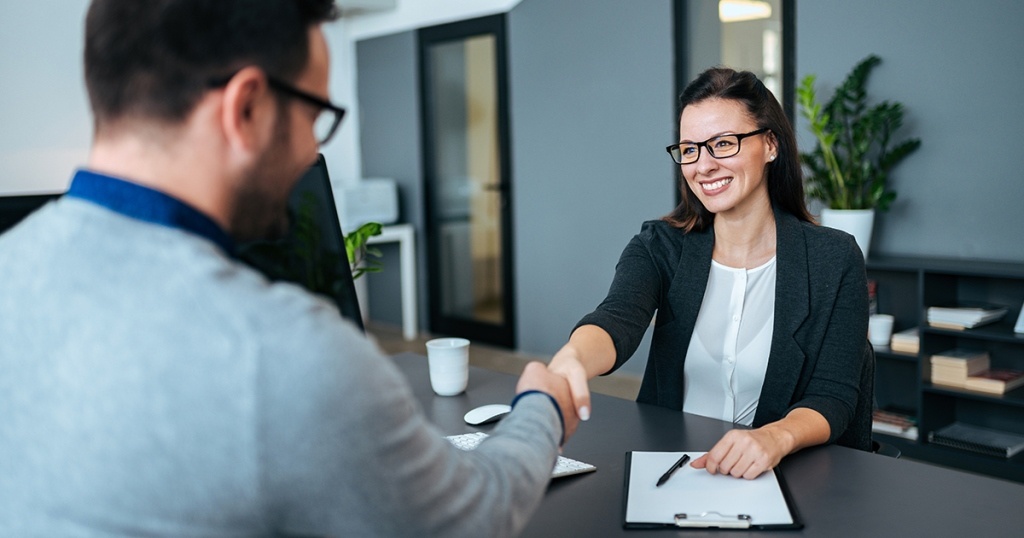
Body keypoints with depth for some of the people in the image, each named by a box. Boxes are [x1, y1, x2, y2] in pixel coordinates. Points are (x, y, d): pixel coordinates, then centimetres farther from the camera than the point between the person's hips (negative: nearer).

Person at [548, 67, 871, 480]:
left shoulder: (833, 260, -2)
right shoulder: (659, 247, 0)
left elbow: (831, 399, -7)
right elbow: (617, 320, -20)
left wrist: (777, 437, -30)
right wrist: (570, 361, -44)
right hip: (670, 475, 2)